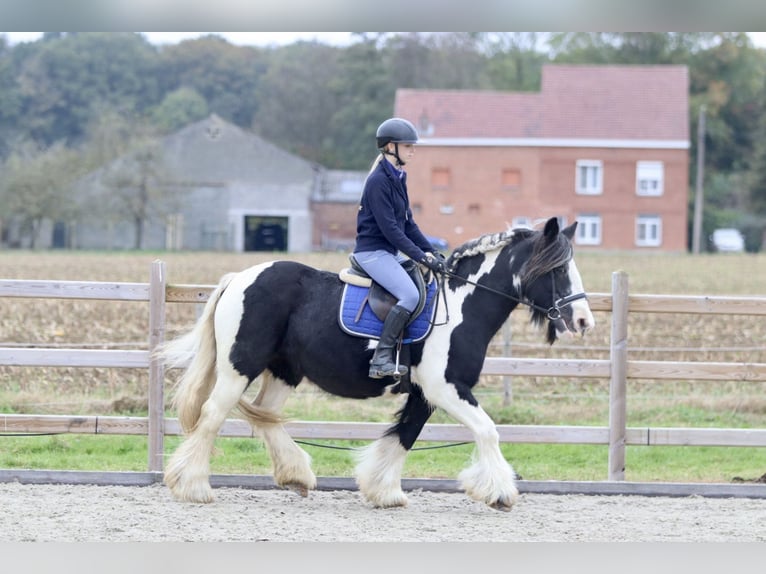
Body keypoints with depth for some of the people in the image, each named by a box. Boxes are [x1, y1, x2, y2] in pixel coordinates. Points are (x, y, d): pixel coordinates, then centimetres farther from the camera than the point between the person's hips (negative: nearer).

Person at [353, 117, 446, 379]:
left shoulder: (398, 179, 13)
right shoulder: (379, 181, -15)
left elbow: (407, 223, 17)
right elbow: (389, 228, -20)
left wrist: (431, 252, 6)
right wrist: (421, 257, -21)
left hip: (390, 252, 10)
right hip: (373, 251, -10)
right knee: (410, 294, -26)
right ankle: (381, 359, -25)